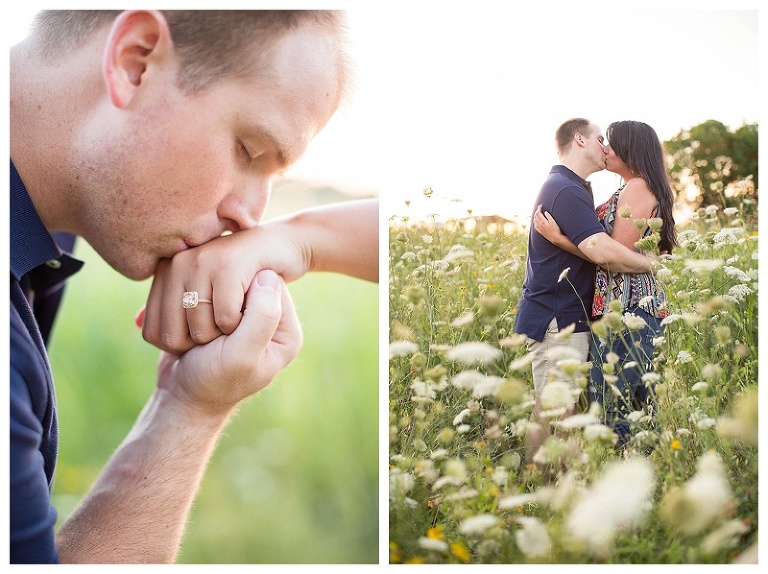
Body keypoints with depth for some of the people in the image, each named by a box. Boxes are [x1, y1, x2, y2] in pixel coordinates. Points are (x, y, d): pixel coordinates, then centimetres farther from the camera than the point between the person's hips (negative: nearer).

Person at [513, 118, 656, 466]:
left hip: (567, 319, 11)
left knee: (557, 411, 12)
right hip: (556, 321, -11)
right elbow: (601, 250, -28)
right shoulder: (564, 189, -17)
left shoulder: (572, 188, 19)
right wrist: (652, 264, -14)